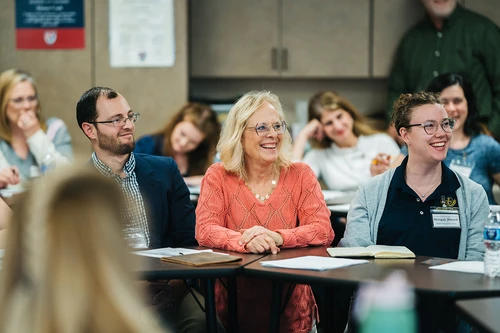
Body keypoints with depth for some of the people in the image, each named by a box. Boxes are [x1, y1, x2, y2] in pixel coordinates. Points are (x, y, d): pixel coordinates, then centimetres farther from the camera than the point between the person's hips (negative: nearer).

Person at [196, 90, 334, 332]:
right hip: (233, 302, -1)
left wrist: (277, 237, -21)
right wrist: (246, 241, -26)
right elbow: (205, 230, -7)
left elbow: (324, 230, -4)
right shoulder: (218, 176, 4)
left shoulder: (300, 175, 6)